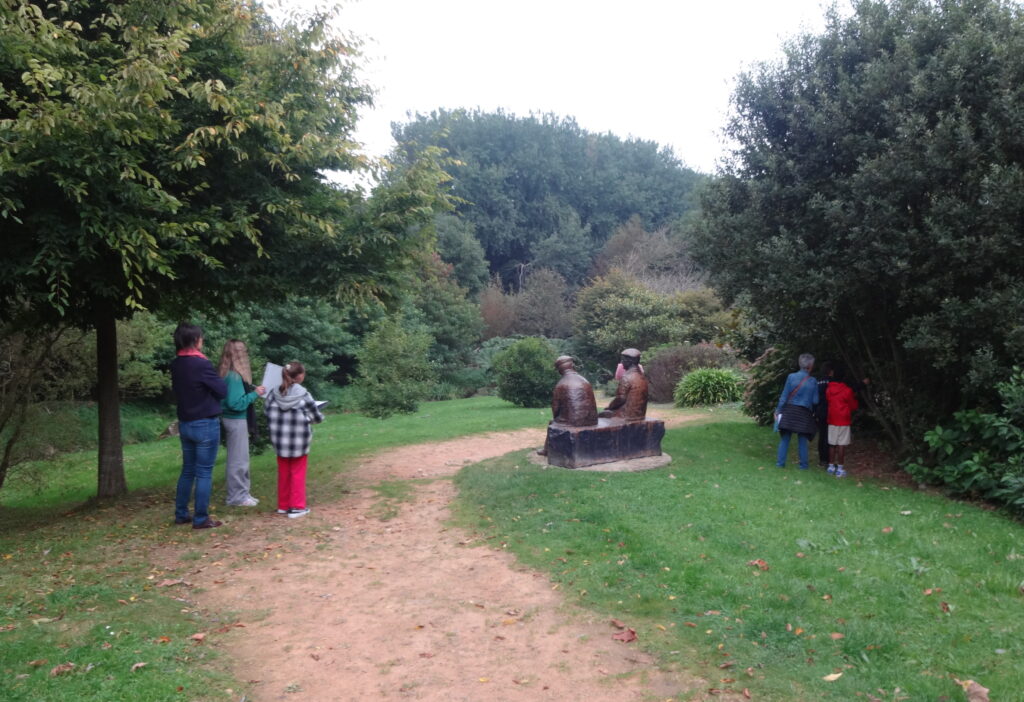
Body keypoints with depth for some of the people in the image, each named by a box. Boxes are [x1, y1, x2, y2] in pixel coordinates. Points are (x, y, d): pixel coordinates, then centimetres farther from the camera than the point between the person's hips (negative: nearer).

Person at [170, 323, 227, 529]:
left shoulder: (175, 365, 5)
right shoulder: (201, 364, -19)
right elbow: (223, 390, -11)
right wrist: (216, 379, 6)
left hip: (185, 423, 7)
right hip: (205, 424, -7)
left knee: (187, 470, 16)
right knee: (204, 473, -1)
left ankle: (181, 514, 22)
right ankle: (201, 519, 3)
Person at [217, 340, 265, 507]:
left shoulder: (227, 374, 8)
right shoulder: (234, 376, -21)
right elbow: (236, 403, -23)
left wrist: (252, 390, 7)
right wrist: (255, 394, -16)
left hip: (235, 419, 10)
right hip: (236, 420, -10)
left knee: (238, 459, 16)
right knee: (239, 460, 0)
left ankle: (241, 493, 26)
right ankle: (237, 496, 9)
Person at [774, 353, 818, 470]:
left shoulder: (791, 377, -6)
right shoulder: (813, 382, -4)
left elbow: (784, 396, -5)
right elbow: (815, 401, -1)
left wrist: (778, 410, 1)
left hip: (789, 411, 0)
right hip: (804, 413, 0)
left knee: (785, 438, 7)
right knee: (802, 440, 9)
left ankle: (780, 462, 8)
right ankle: (803, 464, 15)